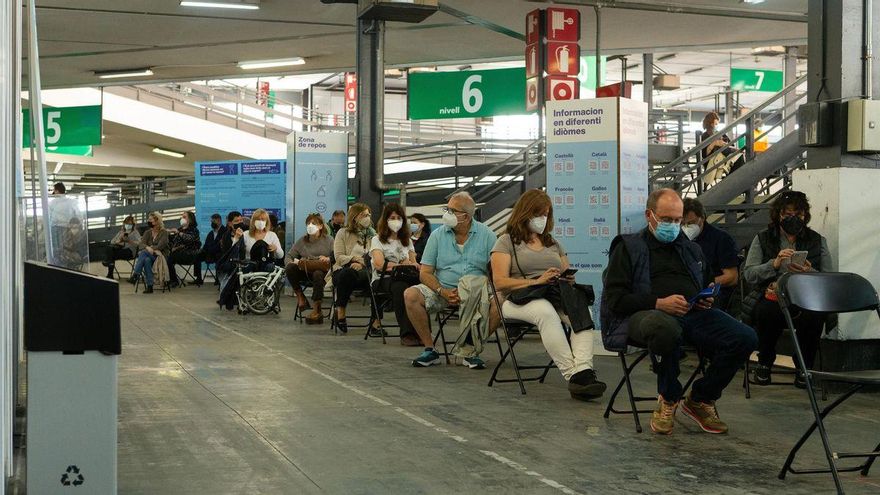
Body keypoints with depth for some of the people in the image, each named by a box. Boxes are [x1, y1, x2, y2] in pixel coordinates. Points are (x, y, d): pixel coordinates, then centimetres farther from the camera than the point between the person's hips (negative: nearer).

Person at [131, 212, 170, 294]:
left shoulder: (164, 232, 2)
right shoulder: (147, 232, 17)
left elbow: (160, 247, -12)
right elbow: (141, 245, 1)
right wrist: (147, 247, -21)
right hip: (149, 256, 4)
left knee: (143, 253, -32)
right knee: (147, 260, -34)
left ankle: (135, 275, -40)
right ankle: (149, 286, -43)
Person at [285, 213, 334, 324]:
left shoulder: (328, 240, 7)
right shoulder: (302, 241, 14)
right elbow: (288, 257, 8)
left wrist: (328, 259, -24)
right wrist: (293, 262, -15)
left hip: (323, 271, -3)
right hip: (304, 272, 3)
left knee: (318, 274, -38)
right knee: (289, 268, -26)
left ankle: (316, 311, -28)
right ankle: (300, 297, -9)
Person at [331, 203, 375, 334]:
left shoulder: (372, 234, 17)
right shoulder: (343, 233, 12)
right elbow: (339, 257, -1)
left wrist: (362, 263, -18)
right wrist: (356, 258, -18)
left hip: (365, 271, 2)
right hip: (343, 270, -2)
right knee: (348, 274, -40)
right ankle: (340, 312, -26)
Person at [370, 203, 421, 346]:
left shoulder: (407, 241, 26)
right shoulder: (377, 240, 11)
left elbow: (414, 264, 19)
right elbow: (379, 265, -6)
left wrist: (412, 265, -5)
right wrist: (403, 266, -11)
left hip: (404, 279, 3)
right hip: (382, 280, -3)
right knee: (401, 287, -41)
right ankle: (407, 333, -41)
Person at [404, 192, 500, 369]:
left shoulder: (486, 235, 1)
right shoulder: (438, 235, 5)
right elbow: (425, 273, 2)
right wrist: (443, 292, -16)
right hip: (442, 289, 2)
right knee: (411, 295, -23)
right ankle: (429, 349, -10)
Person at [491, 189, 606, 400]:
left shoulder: (553, 243, 29)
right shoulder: (507, 242, 11)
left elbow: (568, 275, 27)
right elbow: (500, 282, -3)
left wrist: (567, 279, 1)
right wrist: (536, 281, -14)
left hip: (556, 296, 4)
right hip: (520, 300, -4)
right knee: (546, 312, -41)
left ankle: (583, 371, -49)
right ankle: (572, 374, -46)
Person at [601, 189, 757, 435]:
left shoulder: (691, 249, 27)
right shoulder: (628, 248, 10)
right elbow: (615, 299, -1)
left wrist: (708, 299, 12)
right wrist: (659, 303, -15)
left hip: (694, 313, 5)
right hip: (648, 314, -5)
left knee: (745, 338, -21)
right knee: (667, 329, -44)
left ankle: (700, 400, 1)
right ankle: (668, 400, -14)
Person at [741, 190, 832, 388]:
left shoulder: (817, 240, 14)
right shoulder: (763, 238, 11)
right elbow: (748, 274, 1)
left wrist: (809, 272, -13)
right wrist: (774, 264, -15)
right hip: (770, 297, -1)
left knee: (813, 316, -33)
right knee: (767, 312, -36)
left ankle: (804, 367, -9)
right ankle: (764, 363, -9)